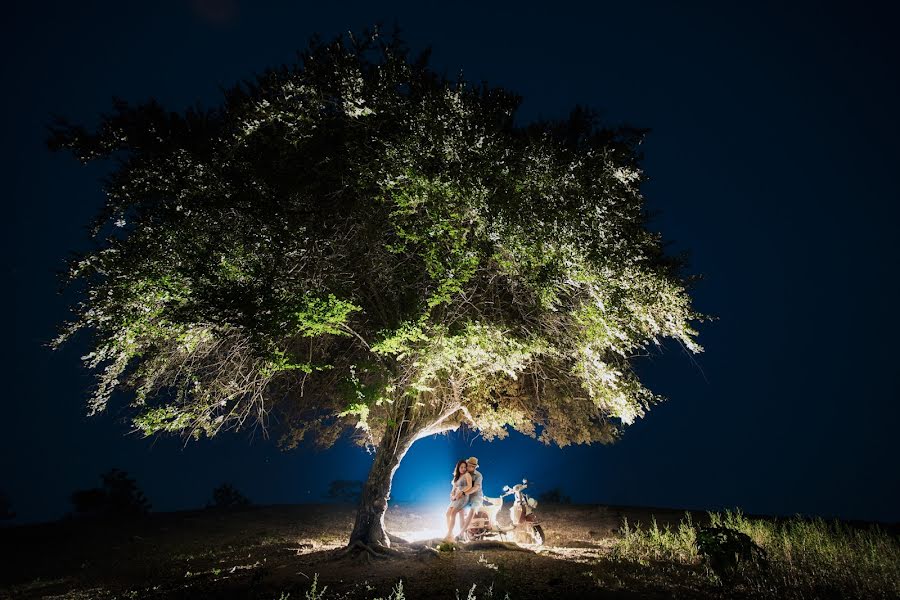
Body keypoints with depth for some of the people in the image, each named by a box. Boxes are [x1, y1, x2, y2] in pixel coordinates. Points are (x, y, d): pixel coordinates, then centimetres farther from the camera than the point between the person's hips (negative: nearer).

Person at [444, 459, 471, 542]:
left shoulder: (467, 474, 0)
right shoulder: (456, 477, 20)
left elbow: (469, 486, -12)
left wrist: (460, 492, -15)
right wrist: (452, 495, 0)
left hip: (463, 497, -7)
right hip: (455, 498, 7)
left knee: (453, 514, -19)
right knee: (448, 513, -6)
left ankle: (449, 536, -19)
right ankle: (450, 534, -1)